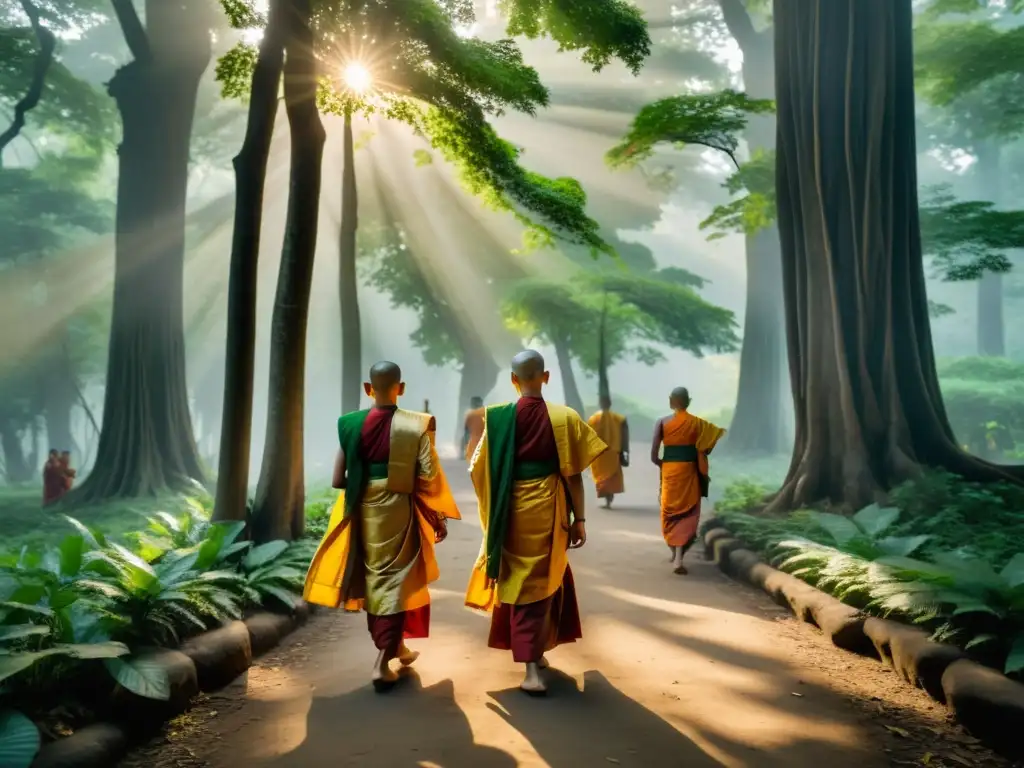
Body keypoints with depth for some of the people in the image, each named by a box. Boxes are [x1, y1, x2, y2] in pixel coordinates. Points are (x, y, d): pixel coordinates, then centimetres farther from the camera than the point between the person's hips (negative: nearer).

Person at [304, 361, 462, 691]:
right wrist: (440, 517, 1)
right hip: (400, 513, -3)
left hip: (364, 513, 3)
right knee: (396, 580, 9)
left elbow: (338, 480, -5)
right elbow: (429, 478, -12)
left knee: (373, 578, 20)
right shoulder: (417, 425, -12)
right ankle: (382, 663, 3)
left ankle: (394, 647, 37)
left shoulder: (350, 424, -6)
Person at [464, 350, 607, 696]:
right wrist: (579, 518, 0)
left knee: (519, 581, 12)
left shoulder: (497, 417, -6)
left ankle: (531, 665, 11)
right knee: (544, 579, 17)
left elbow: (479, 470, -2)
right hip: (547, 510, -1)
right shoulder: (563, 418, -8)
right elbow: (573, 474, -8)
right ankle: (535, 653, 26)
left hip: (510, 512, 1)